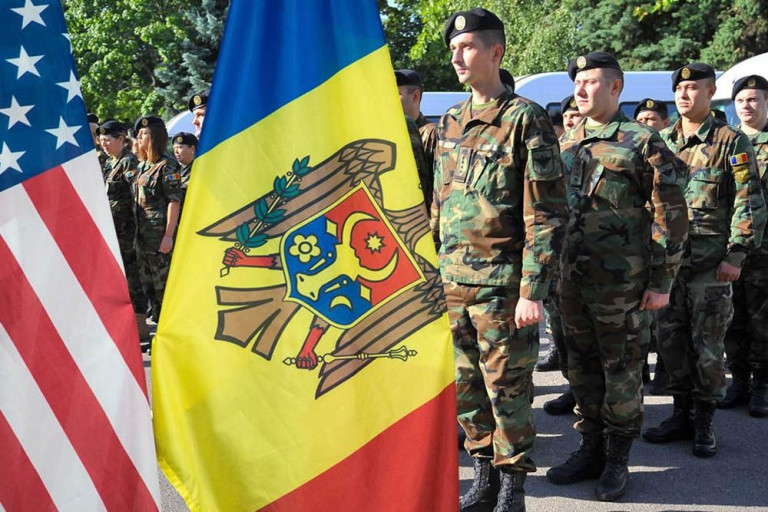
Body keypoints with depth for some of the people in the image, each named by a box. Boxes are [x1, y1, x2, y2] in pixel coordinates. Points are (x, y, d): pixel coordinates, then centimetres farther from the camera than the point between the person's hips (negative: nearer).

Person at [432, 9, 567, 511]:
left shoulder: (525, 119, -8)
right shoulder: (449, 122, 12)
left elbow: (548, 215, -12)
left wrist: (532, 291, -16)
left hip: (502, 285, -6)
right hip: (452, 282, 7)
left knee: (508, 389, 3)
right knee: (467, 388, 14)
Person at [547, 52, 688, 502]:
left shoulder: (642, 142, -6)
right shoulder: (566, 144, 11)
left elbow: (672, 215, -8)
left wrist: (662, 280, -10)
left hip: (621, 284, -6)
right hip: (572, 280, 6)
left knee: (622, 372, 5)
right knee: (583, 368, 13)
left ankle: (618, 460, 19)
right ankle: (591, 451, 27)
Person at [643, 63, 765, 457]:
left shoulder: (731, 142, -2)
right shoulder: (661, 142, 11)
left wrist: (736, 255, -12)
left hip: (711, 263, -4)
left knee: (707, 345, 2)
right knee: (672, 340, 10)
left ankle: (704, 423, 15)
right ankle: (681, 415, 23)